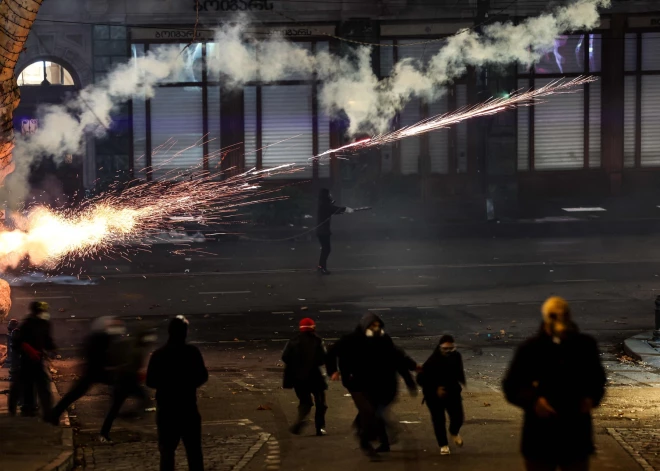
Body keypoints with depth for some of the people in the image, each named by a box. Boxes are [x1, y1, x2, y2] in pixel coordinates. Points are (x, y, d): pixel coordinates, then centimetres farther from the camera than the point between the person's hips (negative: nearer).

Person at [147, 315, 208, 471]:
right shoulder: (193, 352, -9)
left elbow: (150, 382, -5)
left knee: (167, 450, 7)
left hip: (166, 409, -1)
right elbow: (202, 377, -1)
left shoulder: (158, 354, -10)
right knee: (194, 450, 11)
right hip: (189, 408, 1)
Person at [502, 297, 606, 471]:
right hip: (540, 439, -2)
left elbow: (597, 379, 16)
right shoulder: (530, 348, -6)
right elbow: (511, 386, -2)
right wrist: (533, 401, -21)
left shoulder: (585, 345, 2)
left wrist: (592, 398, -5)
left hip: (576, 439, 2)